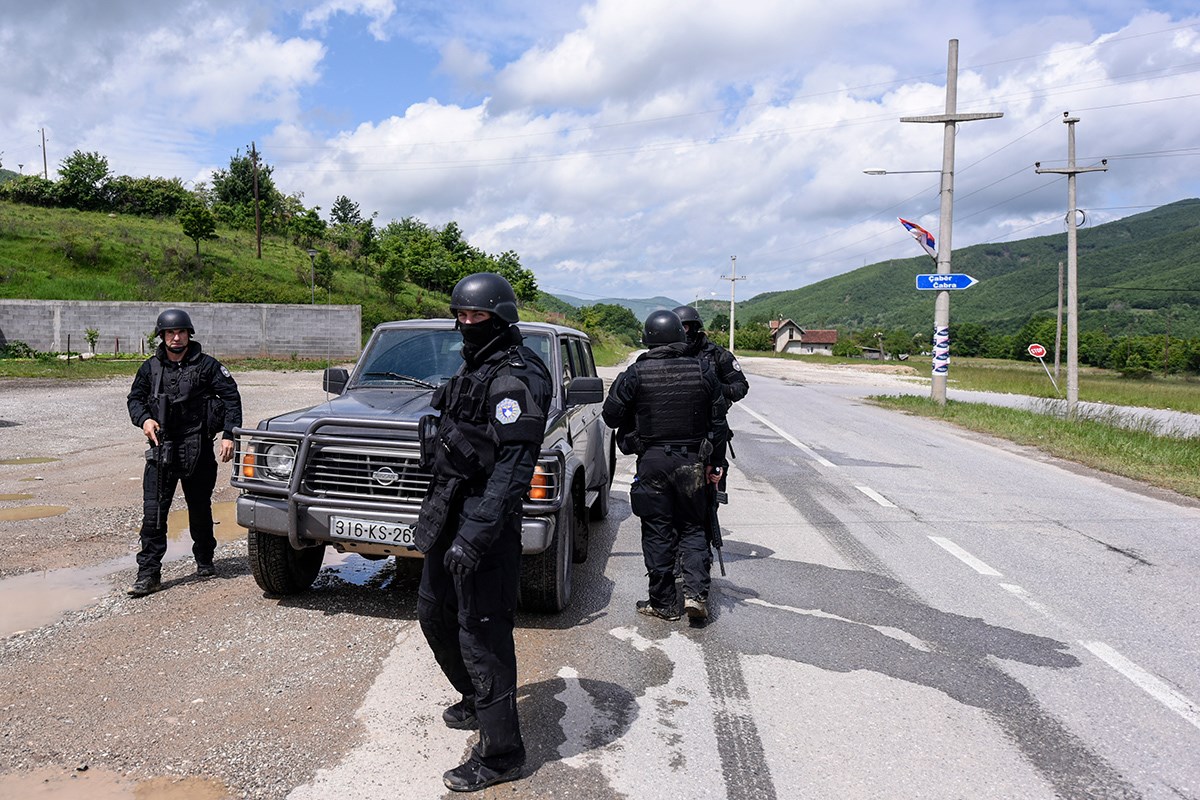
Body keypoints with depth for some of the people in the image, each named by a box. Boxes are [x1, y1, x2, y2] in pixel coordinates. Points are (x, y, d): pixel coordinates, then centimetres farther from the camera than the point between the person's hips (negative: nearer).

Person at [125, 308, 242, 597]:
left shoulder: (206, 365, -2)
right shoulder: (150, 367, 6)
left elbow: (231, 397, -3)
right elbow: (135, 398, 16)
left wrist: (229, 435, -11)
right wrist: (144, 419, -6)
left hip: (198, 450, -2)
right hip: (161, 448, 2)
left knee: (200, 508, 12)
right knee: (153, 511, -4)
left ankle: (205, 560, 30)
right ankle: (149, 574, 2)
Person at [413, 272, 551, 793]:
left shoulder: (515, 378, -17)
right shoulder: (476, 368, 15)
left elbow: (513, 466, -24)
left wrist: (476, 534, -29)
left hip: (483, 521, -10)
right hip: (448, 513, 10)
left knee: (481, 633, -3)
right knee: (434, 614, 21)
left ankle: (501, 753, 12)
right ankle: (475, 701, 42)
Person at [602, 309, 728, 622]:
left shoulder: (636, 373, -7)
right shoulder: (703, 371, 1)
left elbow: (611, 415, -4)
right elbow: (718, 420, 5)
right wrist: (715, 463, 12)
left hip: (652, 461, -2)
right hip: (692, 462, 2)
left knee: (657, 532, 7)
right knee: (692, 527, 14)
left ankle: (664, 602, 13)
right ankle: (696, 593, 3)